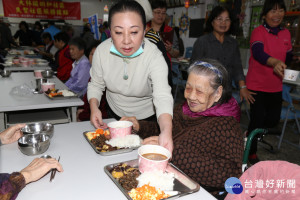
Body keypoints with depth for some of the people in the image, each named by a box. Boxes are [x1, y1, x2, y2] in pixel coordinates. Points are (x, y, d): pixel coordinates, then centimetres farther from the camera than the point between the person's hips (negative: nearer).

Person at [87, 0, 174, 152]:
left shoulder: (154, 57, -31)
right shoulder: (102, 51, -20)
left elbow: (163, 97, -43)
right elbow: (96, 84, -5)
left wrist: (166, 131, -61)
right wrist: (94, 107, -25)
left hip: (147, 117, -2)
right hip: (114, 114, 3)